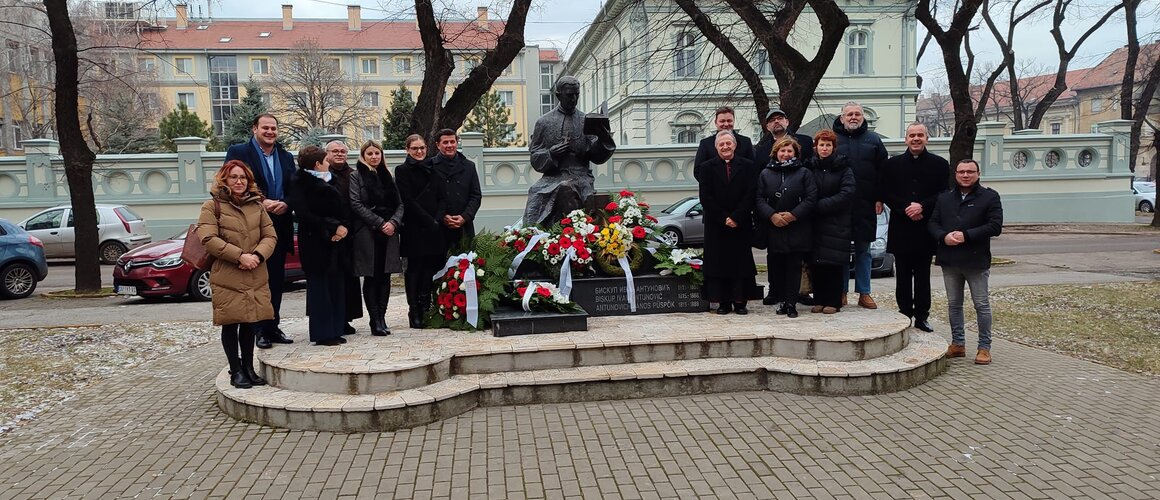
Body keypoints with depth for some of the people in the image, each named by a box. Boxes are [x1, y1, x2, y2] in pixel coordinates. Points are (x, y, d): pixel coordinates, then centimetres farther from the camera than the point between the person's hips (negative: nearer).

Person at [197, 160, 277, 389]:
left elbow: (270, 236, 10)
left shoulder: (257, 205, 11)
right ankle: (236, 370, 14)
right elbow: (208, 239, -11)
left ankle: (249, 368, 20)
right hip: (226, 277, -3)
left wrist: (258, 256, -10)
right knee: (230, 324, 3)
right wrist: (240, 256, -16)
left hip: (256, 276, 3)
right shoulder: (212, 207, -1)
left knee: (249, 323, 8)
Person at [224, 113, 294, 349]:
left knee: (276, 280, 9)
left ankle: (273, 327, 18)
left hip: (280, 227, 5)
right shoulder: (238, 152, 0)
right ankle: (259, 331, 8)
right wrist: (261, 202, -18)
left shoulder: (286, 157, 14)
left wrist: (285, 204, -10)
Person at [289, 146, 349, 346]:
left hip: (335, 240, 7)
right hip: (314, 242, -7)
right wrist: (332, 228, -13)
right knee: (319, 285, -3)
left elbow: (343, 207, 15)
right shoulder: (300, 184, -7)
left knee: (337, 283, 7)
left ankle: (335, 330, 15)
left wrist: (343, 227, -5)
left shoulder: (331, 181, 15)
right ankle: (322, 333, 3)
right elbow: (304, 215, -14)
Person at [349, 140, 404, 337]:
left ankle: (381, 318, 7)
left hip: (389, 233, 4)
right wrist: (380, 223, -13)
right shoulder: (356, 176, 4)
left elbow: (400, 204, 13)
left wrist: (393, 222, -7)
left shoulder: (388, 177, 17)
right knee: (371, 277, -3)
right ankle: (375, 321, 1)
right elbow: (356, 204, -7)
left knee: (385, 277, 2)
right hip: (367, 233, -4)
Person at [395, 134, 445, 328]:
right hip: (414, 229, -5)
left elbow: (441, 196, 12)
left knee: (431, 267, 2)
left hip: (434, 229, 5)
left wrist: (439, 219, -6)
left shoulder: (431, 169, 17)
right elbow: (408, 201, -8)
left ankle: (426, 309, 10)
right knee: (415, 268, -1)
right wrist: (429, 221, -13)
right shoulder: (403, 170, 1)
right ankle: (415, 312, 5)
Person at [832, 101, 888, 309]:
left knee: (863, 249, 7)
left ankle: (864, 293, 14)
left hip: (865, 206, 1)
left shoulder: (873, 140, 9)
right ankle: (841, 292, 11)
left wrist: (879, 199, 0)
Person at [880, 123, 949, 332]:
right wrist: (906, 208, -14)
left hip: (926, 228, -1)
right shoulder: (892, 164, 7)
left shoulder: (939, 164, 5)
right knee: (903, 275, 6)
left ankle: (922, 317, 10)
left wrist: (922, 207, -16)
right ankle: (905, 313, 14)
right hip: (901, 228, 1)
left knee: (923, 275, 5)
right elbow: (886, 194, 1)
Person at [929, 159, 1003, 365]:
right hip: (949, 261, 4)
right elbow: (932, 222, 8)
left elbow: (995, 226, -10)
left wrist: (966, 236, -17)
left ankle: (984, 347, 10)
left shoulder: (989, 197, -2)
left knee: (982, 305, 2)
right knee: (954, 304, 11)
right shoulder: (944, 198, 12)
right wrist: (944, 236, -13)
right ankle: (958, 344, 22)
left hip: (976, 261, -4)